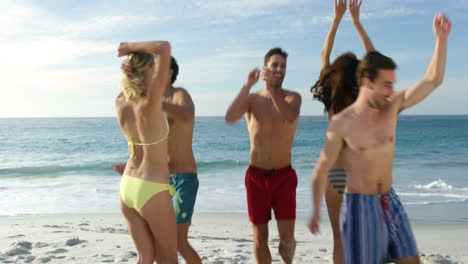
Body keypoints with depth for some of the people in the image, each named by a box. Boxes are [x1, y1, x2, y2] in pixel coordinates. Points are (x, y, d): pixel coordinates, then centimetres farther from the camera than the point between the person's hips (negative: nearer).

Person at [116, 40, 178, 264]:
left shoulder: (120, 104, -2)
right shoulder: (150, 104, -20)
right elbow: (164, 47, -27)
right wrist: (132, 46, -14)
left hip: (127, 188, 7)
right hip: (152, 192, -7)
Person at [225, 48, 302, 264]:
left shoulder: (292, 97, 0)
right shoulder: (252, 99, 2)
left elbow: (290, 116, -24)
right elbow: (230, 118, -18)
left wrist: (272, 89, -30)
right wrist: (248, 85, -21)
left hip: (284, 175, -1)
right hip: (256, 175, 1)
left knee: (287, 237, -3)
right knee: (260, 236, 7)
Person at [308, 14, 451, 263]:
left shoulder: (392, 106, -2)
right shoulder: (342, 122, -15)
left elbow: (432, 80, -9)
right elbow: (321, 170, -8)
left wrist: (441, 38, -21)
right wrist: (316, 211, -6)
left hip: (389, 202, 5)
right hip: (359, 205, -5)